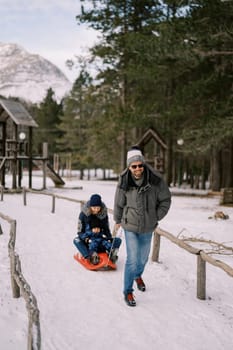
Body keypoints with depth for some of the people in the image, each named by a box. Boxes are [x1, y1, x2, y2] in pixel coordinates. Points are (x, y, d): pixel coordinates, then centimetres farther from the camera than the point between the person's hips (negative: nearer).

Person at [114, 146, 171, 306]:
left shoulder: (155, 180, -17)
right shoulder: (124, 182, -15)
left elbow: (165, 199, -1)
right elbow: (119, 204, 2)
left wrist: (157, 217, -2)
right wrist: (118, 221, 15)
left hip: (148, 228, 2)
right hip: (130, 227, -2)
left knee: (143, 257, 21)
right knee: (133, 259, -9)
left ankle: (138, 276, 53)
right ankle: (128, 291, 10)